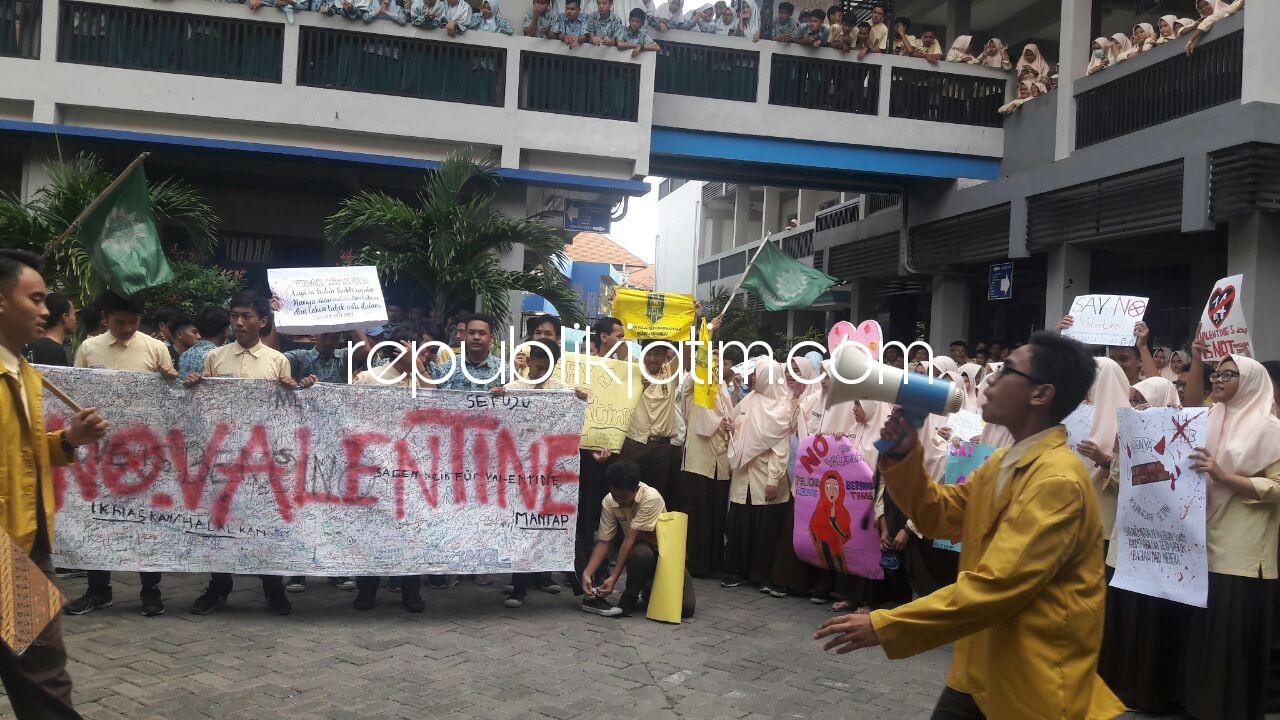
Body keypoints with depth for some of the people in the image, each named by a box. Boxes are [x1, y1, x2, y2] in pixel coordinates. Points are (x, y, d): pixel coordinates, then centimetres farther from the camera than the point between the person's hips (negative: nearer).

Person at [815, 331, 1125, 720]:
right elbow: (939, 513, 16)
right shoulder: (1001, 461, 7)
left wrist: (884, 625, -29)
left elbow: (996, 586, -30)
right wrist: (903, 457, -2)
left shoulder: (1057, 481, -24)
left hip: (1035, 681, -8)